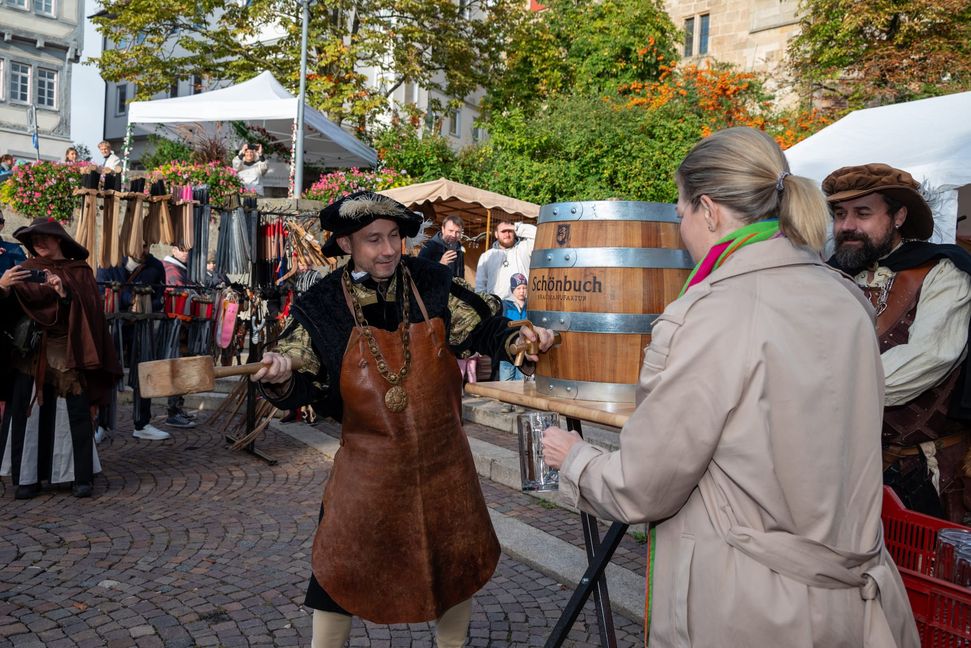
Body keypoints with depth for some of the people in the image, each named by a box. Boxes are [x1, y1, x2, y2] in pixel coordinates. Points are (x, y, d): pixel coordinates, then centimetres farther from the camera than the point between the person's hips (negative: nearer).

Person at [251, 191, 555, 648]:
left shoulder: (433, 284, -5)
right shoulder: (322, 306, -6)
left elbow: (483, 328, 3)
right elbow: (301, 386, -6)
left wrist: (519, 339, -16)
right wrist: (283, 378, -27)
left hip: (444, 460, 2)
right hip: (368, 466, -2)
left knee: (462, 564, 17)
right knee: (341, 573, 7)